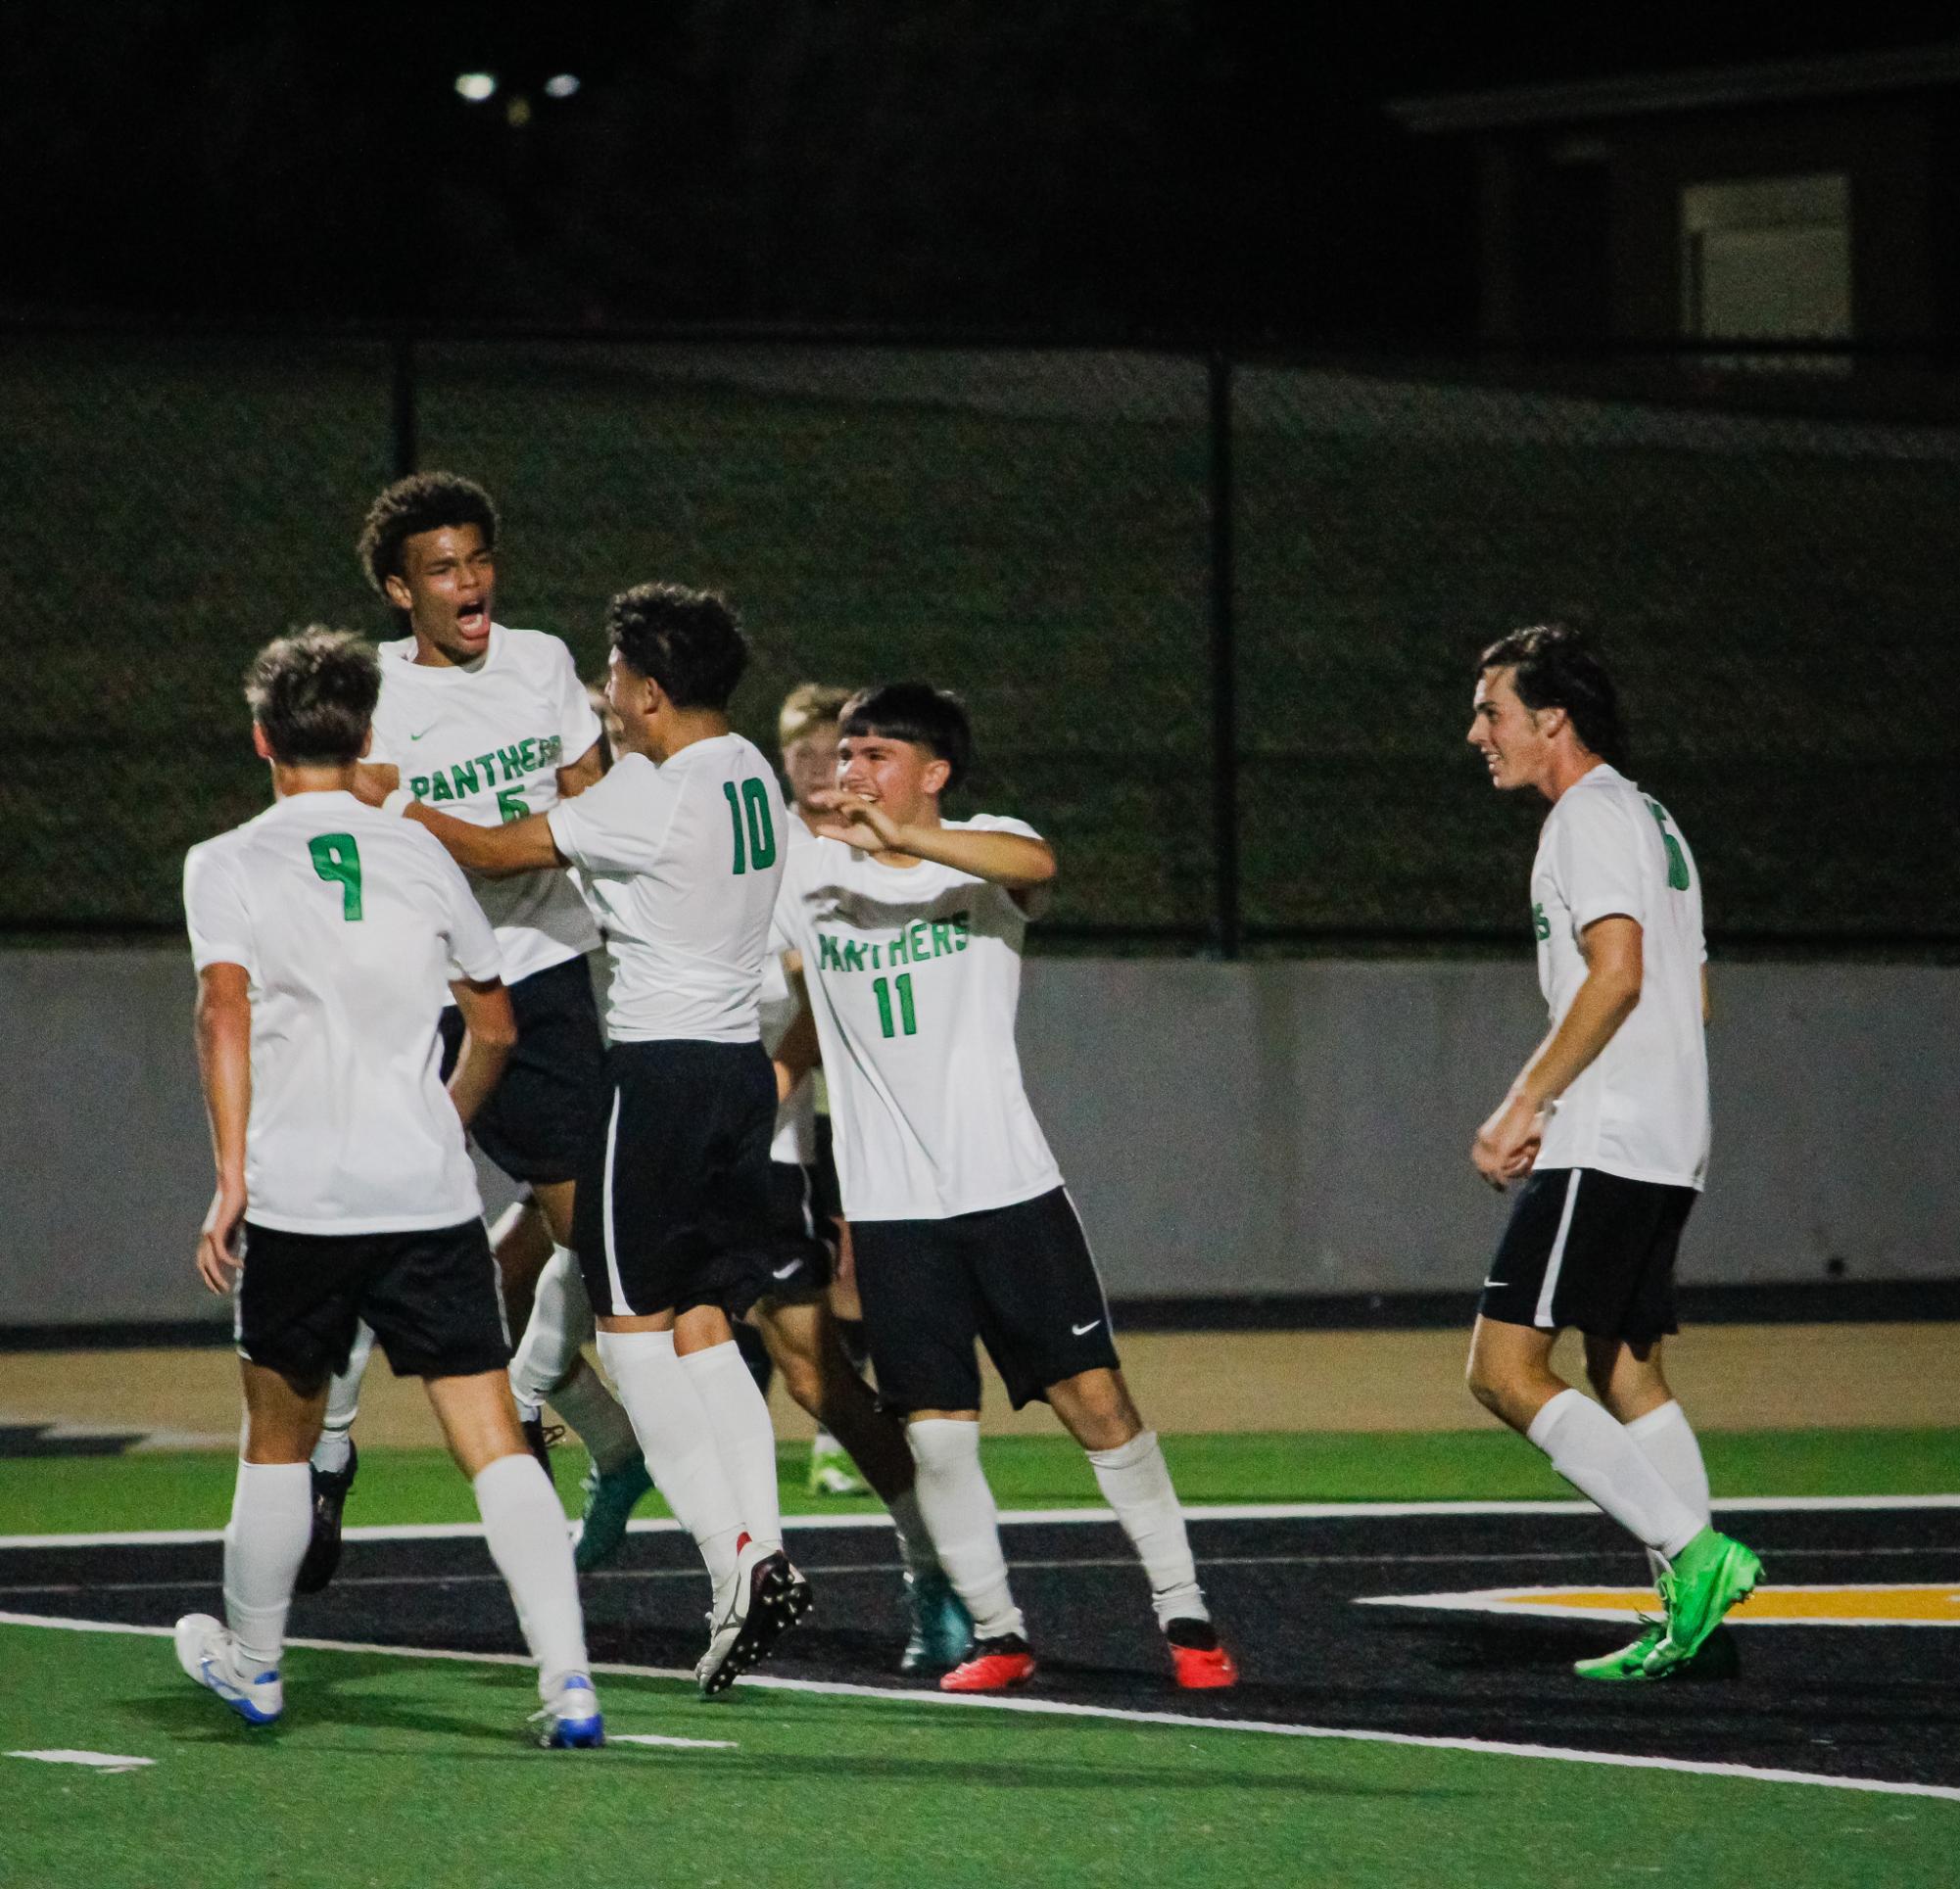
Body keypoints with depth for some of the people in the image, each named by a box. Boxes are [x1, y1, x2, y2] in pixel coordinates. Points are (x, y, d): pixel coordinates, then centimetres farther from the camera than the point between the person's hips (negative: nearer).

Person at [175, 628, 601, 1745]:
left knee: (280, 1440, 18)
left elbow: (226, 1010, -13)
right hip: (430, 1194, 1)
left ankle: (254, 1664, 33)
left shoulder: (228, 864, 2)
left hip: (297, 1200, -1)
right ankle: (568, 1681, -16)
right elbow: (495, 1029, 19)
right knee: (495, 1443, -3)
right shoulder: (421, 857, 11)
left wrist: (232, 1175, -16)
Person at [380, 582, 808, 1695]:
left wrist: (394, 808, 6)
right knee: (703, 1326, 9)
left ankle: (733, 1562, -9)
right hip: (743, 1063, 8)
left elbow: (495, 853, -8)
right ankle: (764, 1552, -1)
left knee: (635, 1327, -2)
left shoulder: (652, 798, -17)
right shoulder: (752, 775, 9)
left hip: (662, 1070, -8)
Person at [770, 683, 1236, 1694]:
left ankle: (1183, 1613, 9)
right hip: (891, 1203, 2)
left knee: (1096, 1398, -3)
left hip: (1009, 1182, -2)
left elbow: (1036, 863, -26)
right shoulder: (810, 873, 6)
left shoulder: (980, 851, -2)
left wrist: (903, 838, -40)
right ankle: (996, 1633, 9)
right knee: (937, 1433, -4)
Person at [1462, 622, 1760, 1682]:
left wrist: (1524, 1105, -18)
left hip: (1603, 1145, -11)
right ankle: (1688, 1614, 8)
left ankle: (1691, 1550, -19)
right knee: (1626, 1369, 13)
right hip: (1669, 1143, 11)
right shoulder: (1652, 820, 21)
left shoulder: (1591, 816, -9)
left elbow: (1617, 972, -21)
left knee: (1505, 1370, -12)